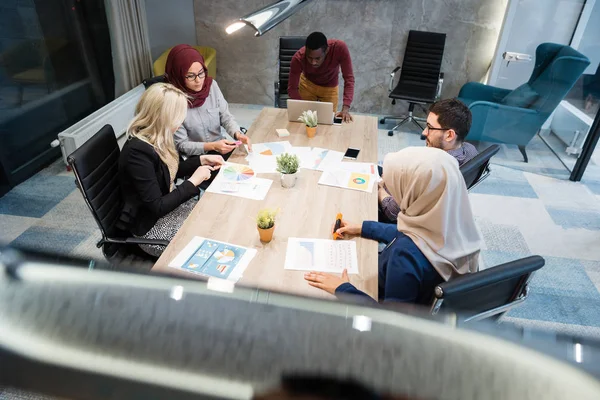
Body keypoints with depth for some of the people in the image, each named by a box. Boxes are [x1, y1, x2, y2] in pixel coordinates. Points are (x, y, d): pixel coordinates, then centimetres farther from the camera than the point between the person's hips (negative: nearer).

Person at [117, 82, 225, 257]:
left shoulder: (155, 139, -2)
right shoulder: (138, 152, -29)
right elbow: (157, 208, -27)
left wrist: (201, 160, 6)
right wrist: (193, 181, -21)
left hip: (170, 205, 8)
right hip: (151, 225, -8)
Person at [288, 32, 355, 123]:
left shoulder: (340, 47, -36)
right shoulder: (298, 58, -35)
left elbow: (349, 78, -32)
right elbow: (292, 89, -27)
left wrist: (346, 108, -43)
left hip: (329, 88, 0)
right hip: (307, 84, 0)